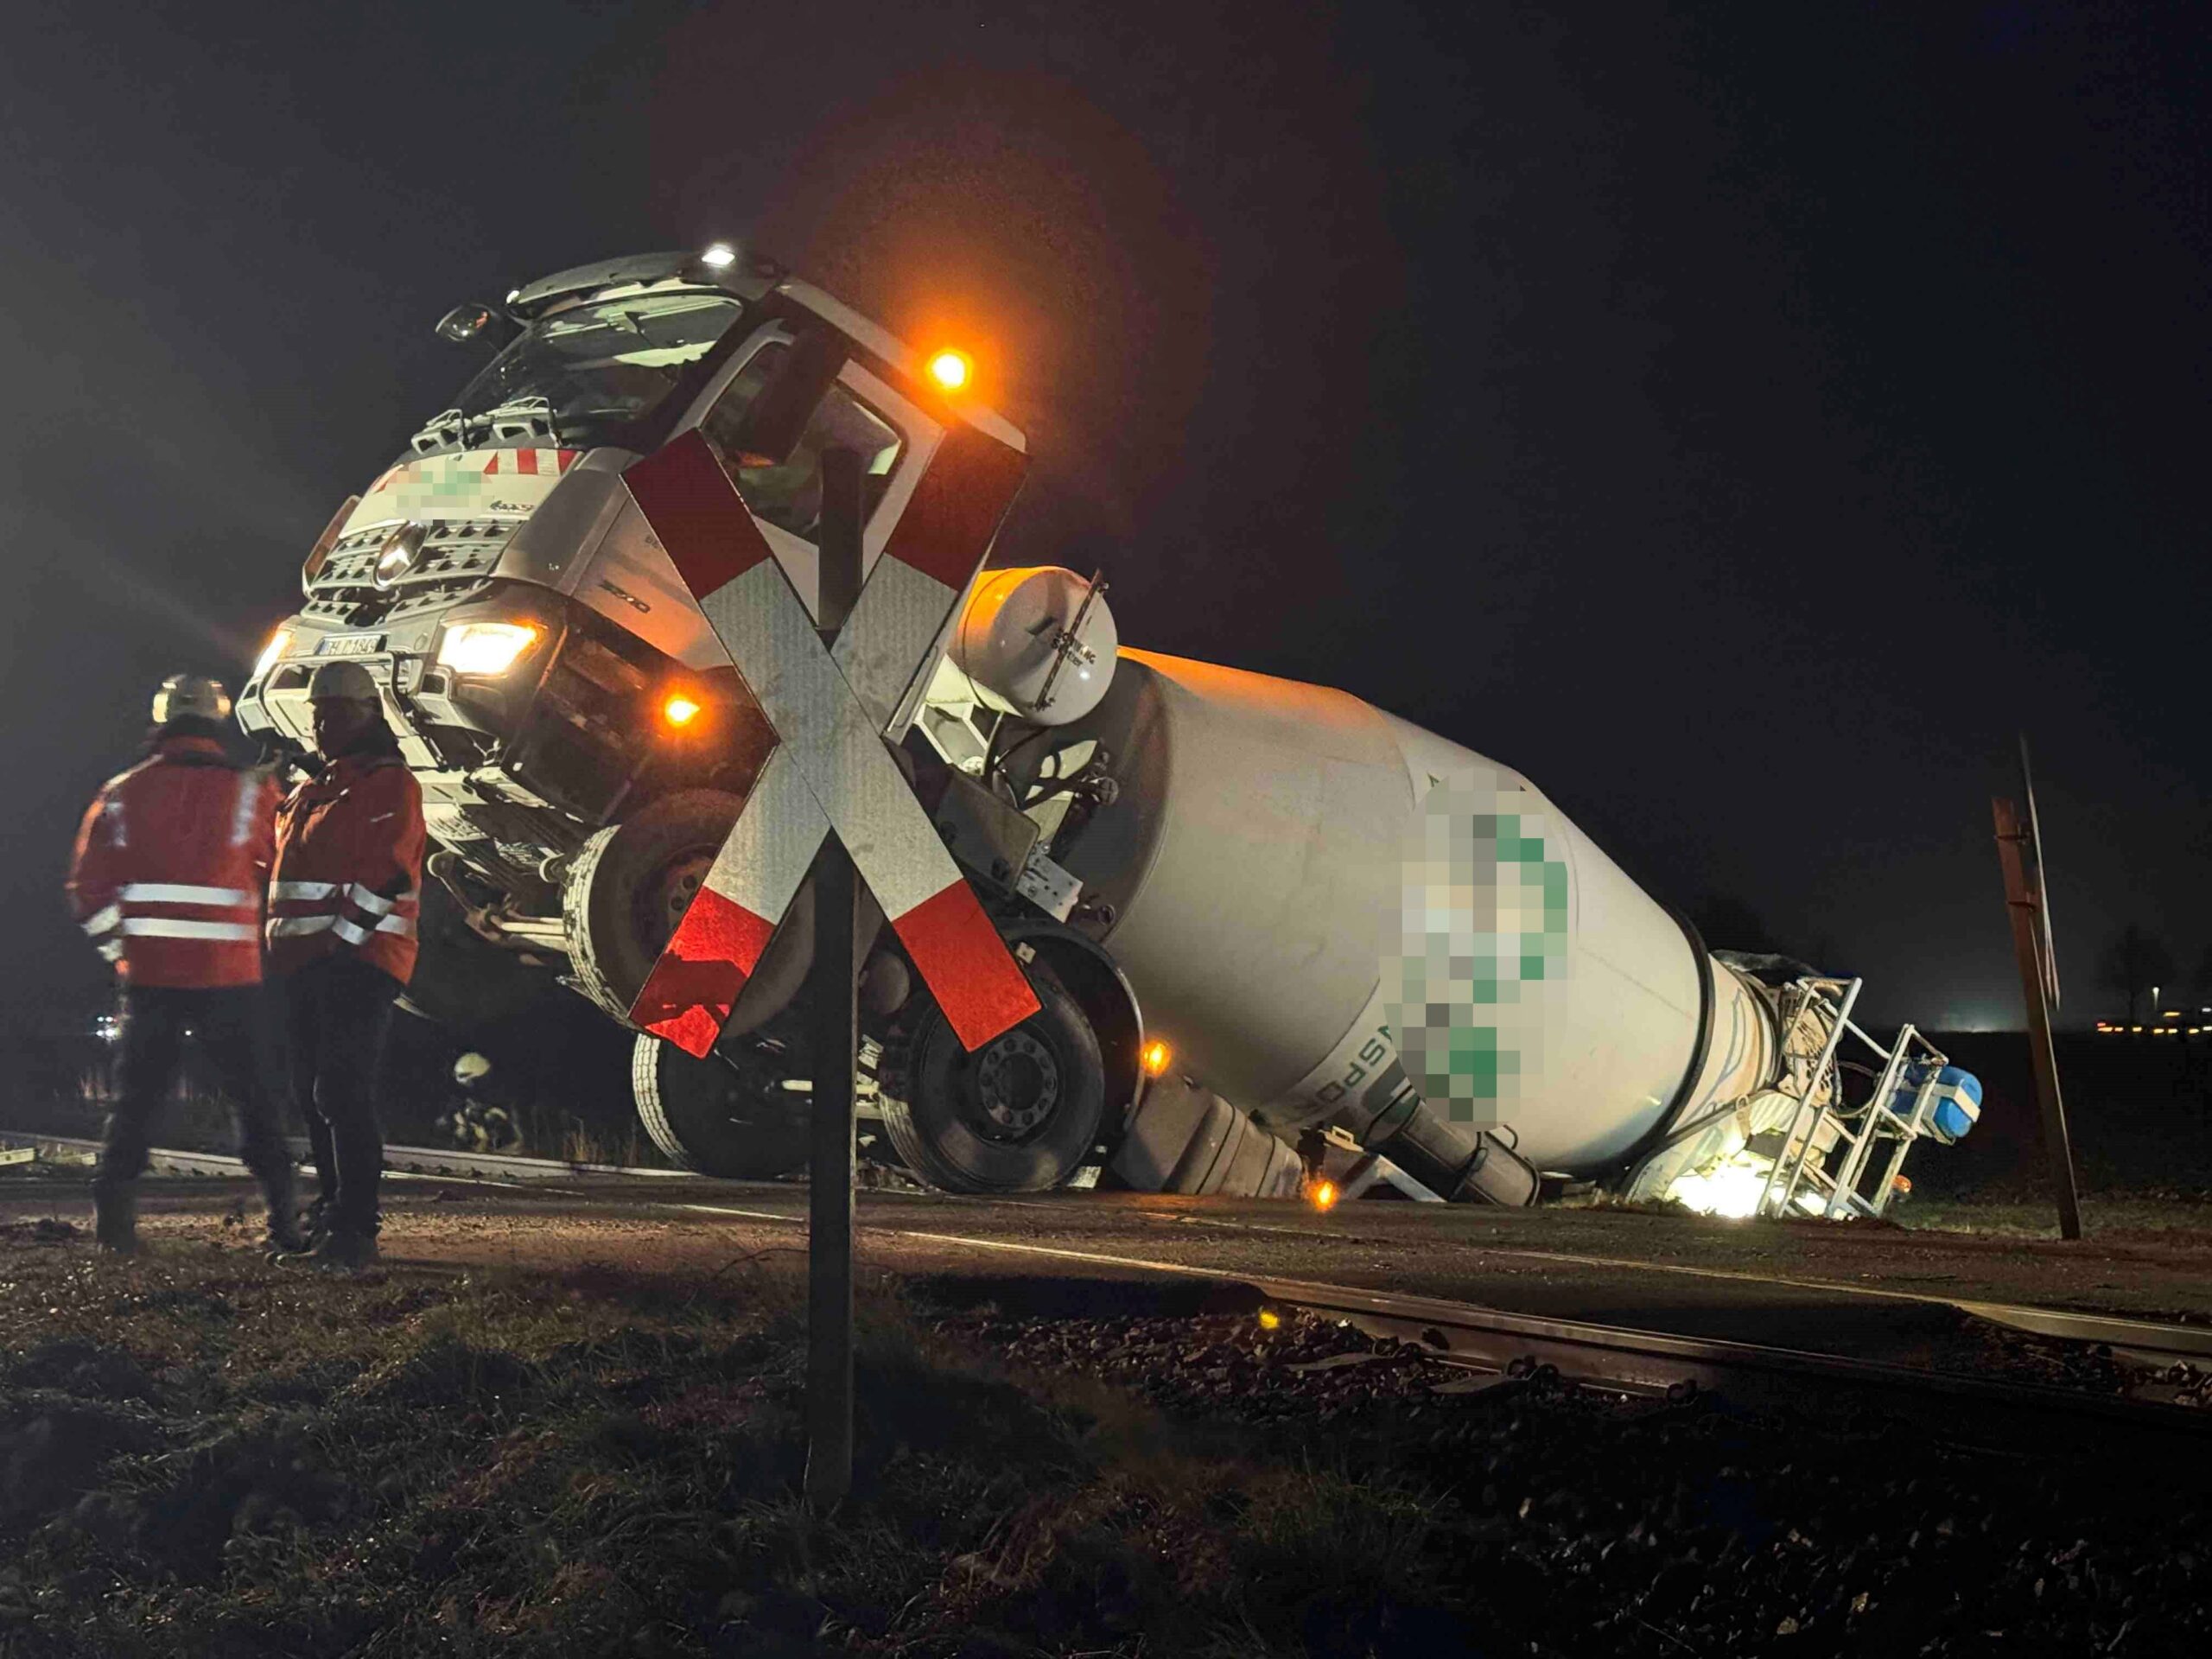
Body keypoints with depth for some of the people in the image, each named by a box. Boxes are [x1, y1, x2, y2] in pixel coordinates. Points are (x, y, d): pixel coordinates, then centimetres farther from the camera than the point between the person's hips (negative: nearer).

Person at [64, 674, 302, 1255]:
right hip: (228, 976, -2)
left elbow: (89, 888, 5)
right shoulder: (249, 791, -3)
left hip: (148, 973, 2)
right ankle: (284, 1221, 6)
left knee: (136, 1097, 12)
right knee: (256, 1098, 7)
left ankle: (113, 1218, 9)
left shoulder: (124, 793, 4)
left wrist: (119, 947, 16)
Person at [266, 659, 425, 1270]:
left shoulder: (389, 783, -5)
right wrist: (281, 948, 17)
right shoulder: (310, 792, 22)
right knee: (314, 1097, 13)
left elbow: (386, 876, -16)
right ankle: (331, 1216, 22)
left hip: (360, 961, -9)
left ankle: (353, 1231, -14)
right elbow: (290, 871, 28)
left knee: (343, 1095, -14)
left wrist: (339, 941, -22)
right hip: (303, 966, 9)